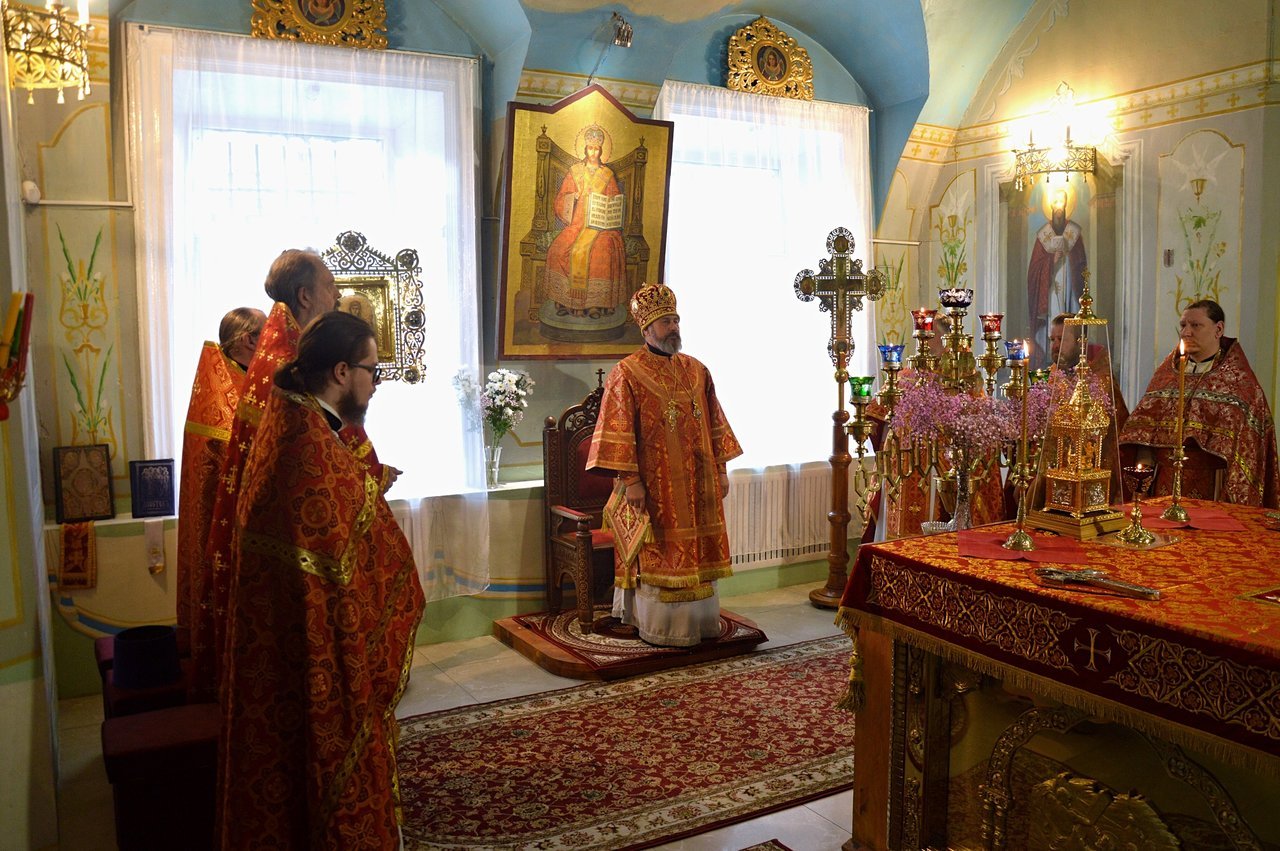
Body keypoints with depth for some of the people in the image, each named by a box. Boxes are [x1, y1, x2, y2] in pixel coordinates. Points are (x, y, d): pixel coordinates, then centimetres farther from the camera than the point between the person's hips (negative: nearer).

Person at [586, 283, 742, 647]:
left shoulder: (697, 370, 10)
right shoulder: (627, 373, -6)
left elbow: (715, 424, 13)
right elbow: (618, 431, -11)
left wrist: (721, 468, 9)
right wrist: (631, 479, -16)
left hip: (698, 482, 5)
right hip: (655, 485, -5)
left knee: (696, 550, 11)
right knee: (658, 555, 2)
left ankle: (699, 620, 24)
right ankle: (661, 626, 15)